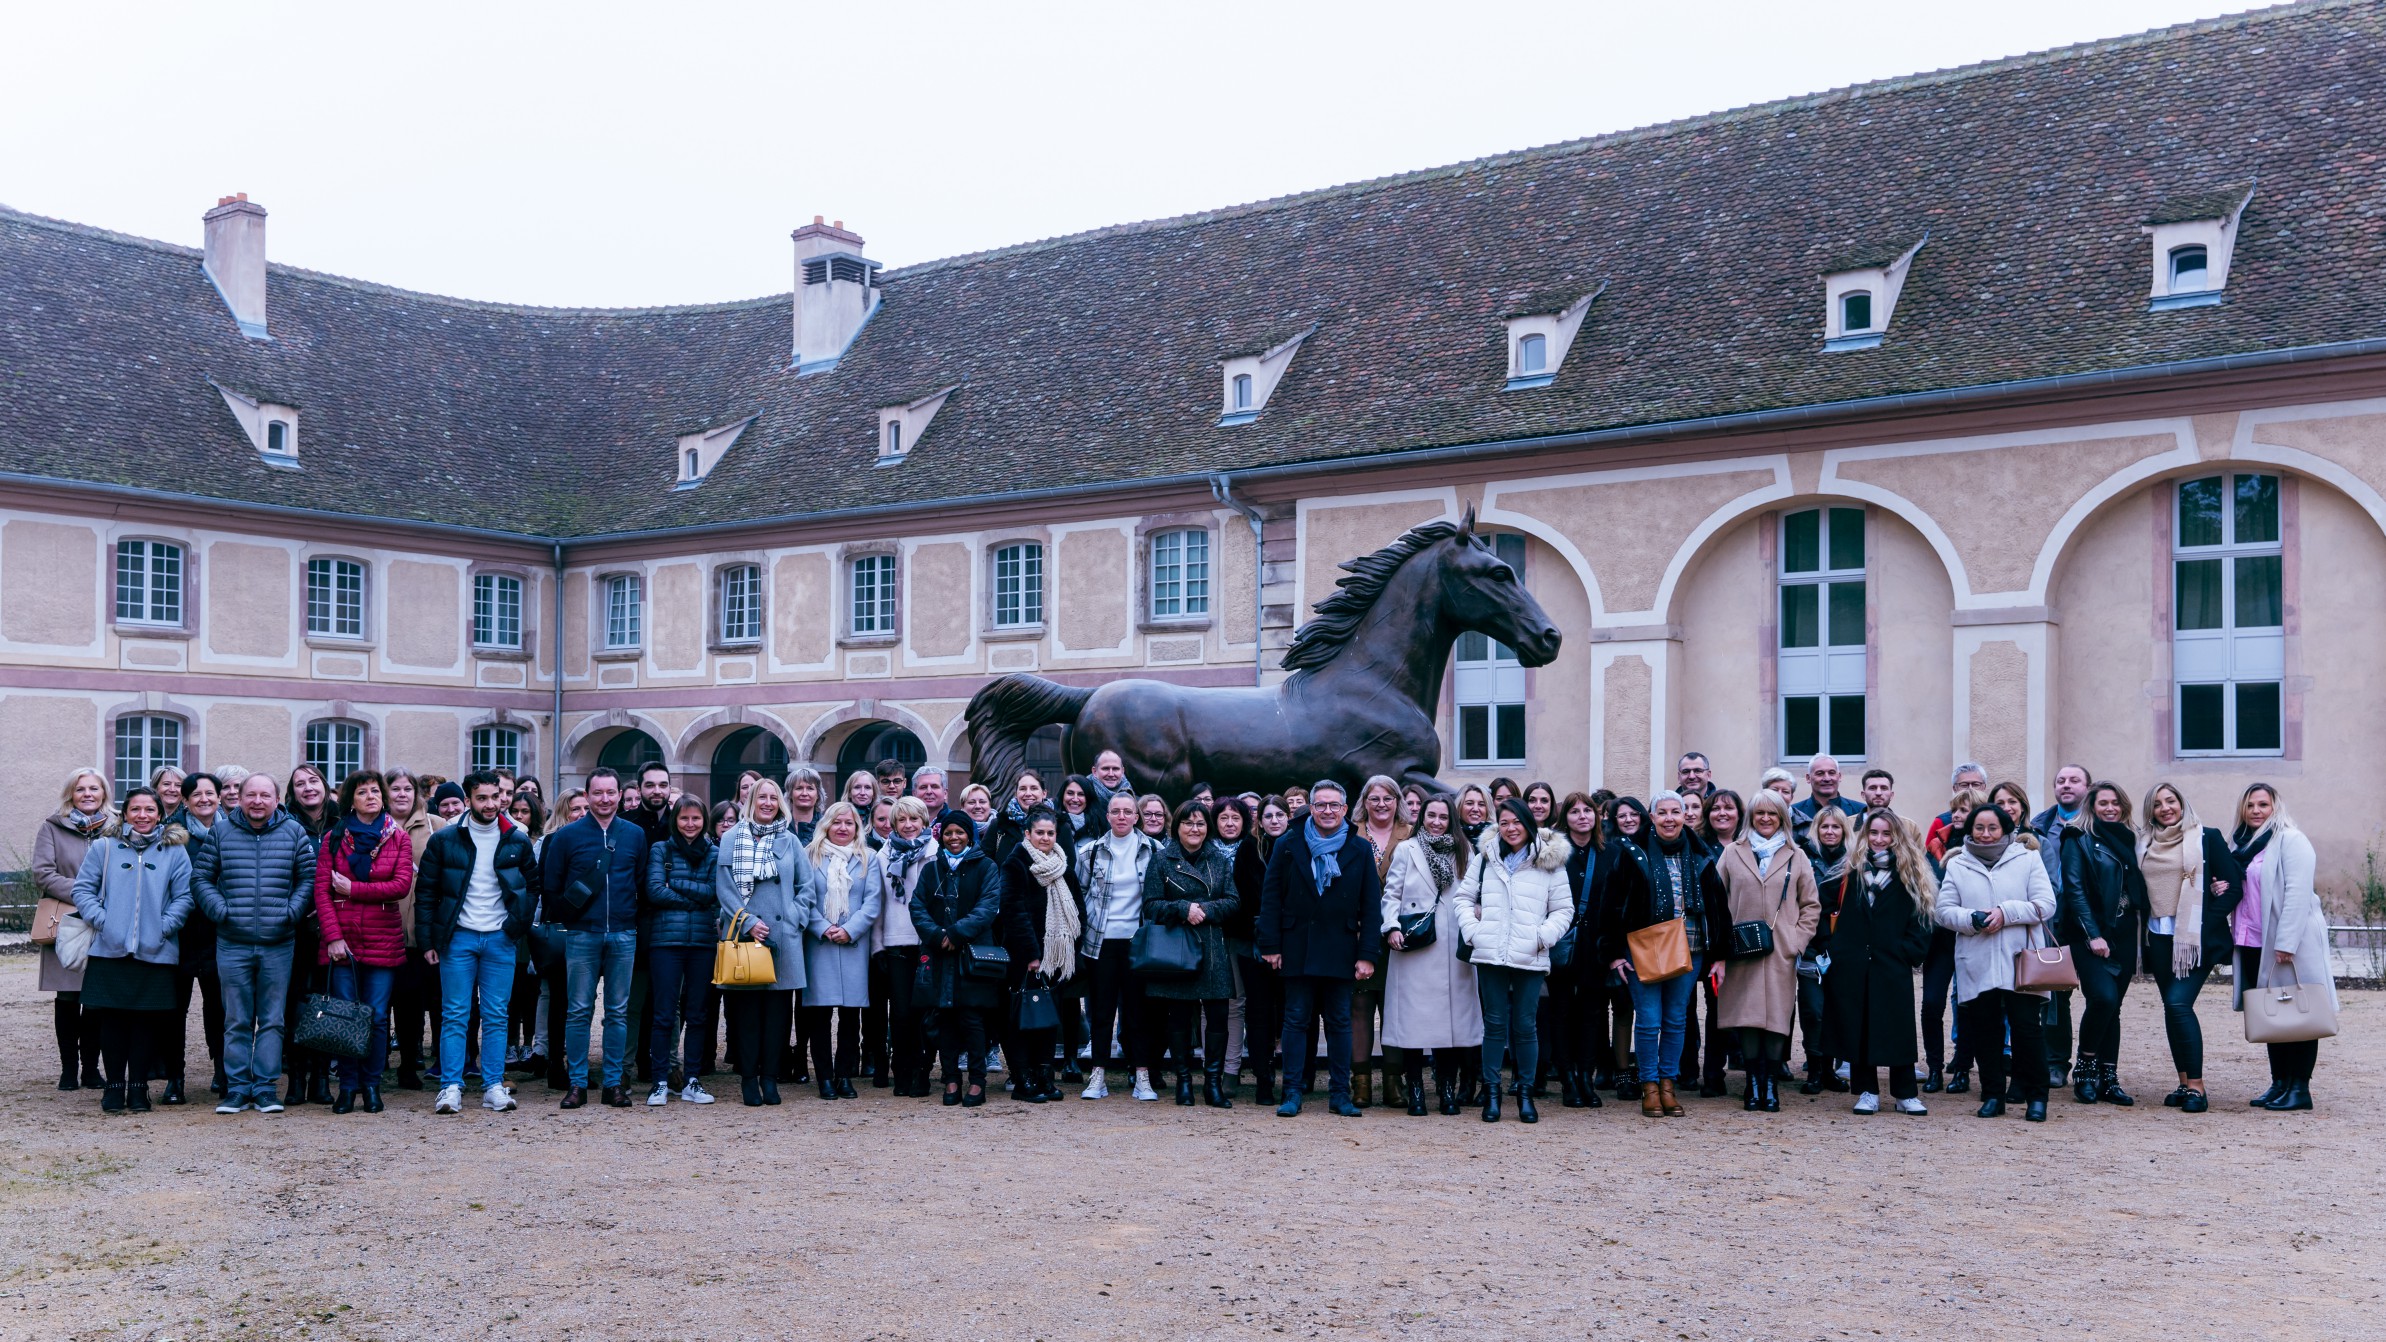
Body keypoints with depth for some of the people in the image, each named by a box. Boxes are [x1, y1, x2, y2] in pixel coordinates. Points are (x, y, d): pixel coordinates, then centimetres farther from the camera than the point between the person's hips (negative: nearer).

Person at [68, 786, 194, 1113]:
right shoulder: (104, 847, 7)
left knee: (147, 1020, 2)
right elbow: (83, 888, 6)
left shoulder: (175, 850, 5)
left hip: (155, 953, 0)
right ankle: (114, 1085, 13)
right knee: (112, 1019, 3)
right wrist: (100, 920, -7)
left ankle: (138, 1086, 12)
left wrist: (164, 927, -9)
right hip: (109, 951, 0)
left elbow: (184, 896, 2)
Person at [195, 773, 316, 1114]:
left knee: (272, 1020, 4)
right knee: (236, 1021, 5)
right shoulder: (221, 831, 5)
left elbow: (309, 878, 5)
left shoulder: (294, 833, 4)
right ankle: (237, 1088, 11)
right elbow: (202, 878, 6)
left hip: (279, 944, 0)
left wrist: (291, 912, -6)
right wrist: (220, 910, -7)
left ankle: (265, 1088, 9)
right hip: (232, 944, 0)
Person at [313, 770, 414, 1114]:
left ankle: (371, 1085, 11)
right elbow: (321, 890, 1)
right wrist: (333, 936, -9)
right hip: (342, 938, 0)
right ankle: (347, 1086, 11)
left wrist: (352, 888, -8)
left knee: (377, 1016, 0)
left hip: (382, 939, 0)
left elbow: (402, 885, -6)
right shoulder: (333, 839, 7)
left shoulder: (398, 838, 6)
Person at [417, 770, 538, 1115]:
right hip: (457, 937, -1)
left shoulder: (517, 841, 4)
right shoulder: (444, 840, 0)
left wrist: (518, 925, 1)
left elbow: (533, 886, 13)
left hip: (500, 939, 1)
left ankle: (493, 1087, 7)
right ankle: (451, 1087, 1)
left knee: (496, 1017, 3)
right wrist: (427, 941, -2)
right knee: (454, 1015, -1)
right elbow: (425, 892, 2)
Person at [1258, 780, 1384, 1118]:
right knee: (1296, 1020, 3)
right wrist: (1271, 946, -4)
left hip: (1340, 951, 1)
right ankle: (1292, 1094, 8)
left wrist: (1368, 954, -4)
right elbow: (1270, 896, 2)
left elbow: (1371, 906, 3)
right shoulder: (1289, 845, 3)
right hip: (1297, 948, 0)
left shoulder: (1360, 850, 4)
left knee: (1340, 1023, 6)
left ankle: (1340, 1094, 13)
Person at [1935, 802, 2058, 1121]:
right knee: (1986, 1032, 6)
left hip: (2021, 963, -2)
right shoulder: (1957, 865, 10)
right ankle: (1992, 1095, 16)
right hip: (1976, 966, 2)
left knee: (2028, 1029, -4)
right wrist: (1972, 919, -13)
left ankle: (2036, 1097, 7)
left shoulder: (2027, 860, 7)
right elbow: (1943, 910, 5)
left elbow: (2046, 904, -1)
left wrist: (2007, 913, -13)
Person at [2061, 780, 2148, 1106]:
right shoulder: (2079, 840, -1)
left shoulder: (2128, 839, 15)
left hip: (2123, 936, 5)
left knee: (2113, 1006, 6)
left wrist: (2140, 932, 5)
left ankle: (2108, 1079, 11)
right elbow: (2074, 889, -9)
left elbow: (2139, 889, 16)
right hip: (2091, 936, -5)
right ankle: (2085, 1068, -3)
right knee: (2104, 997, -19)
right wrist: (2092, 935, -17)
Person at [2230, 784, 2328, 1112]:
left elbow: (2297, 892, -16)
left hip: (2290, 943, -7)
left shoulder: (2289, 840, -9)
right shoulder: (2241, 843, 15)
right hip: (2253, 943, 7)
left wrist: (2286, 943, -22)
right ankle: (2279, 1083, 16)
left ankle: (2299, 1088, 3)